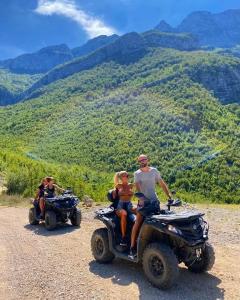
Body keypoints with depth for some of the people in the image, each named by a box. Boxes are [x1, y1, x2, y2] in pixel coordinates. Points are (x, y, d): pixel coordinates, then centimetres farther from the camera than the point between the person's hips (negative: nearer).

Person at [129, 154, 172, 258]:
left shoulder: (154, 171, 7)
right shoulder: (137, 173, -1)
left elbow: (162, 184, 7)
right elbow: (137, 187, -15)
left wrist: (170, 196, -3)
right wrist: (141, 198, -32)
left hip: (154, 200, 3)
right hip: (143, 201, -3)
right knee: (138, 223, -12)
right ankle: (132, 247, -7)